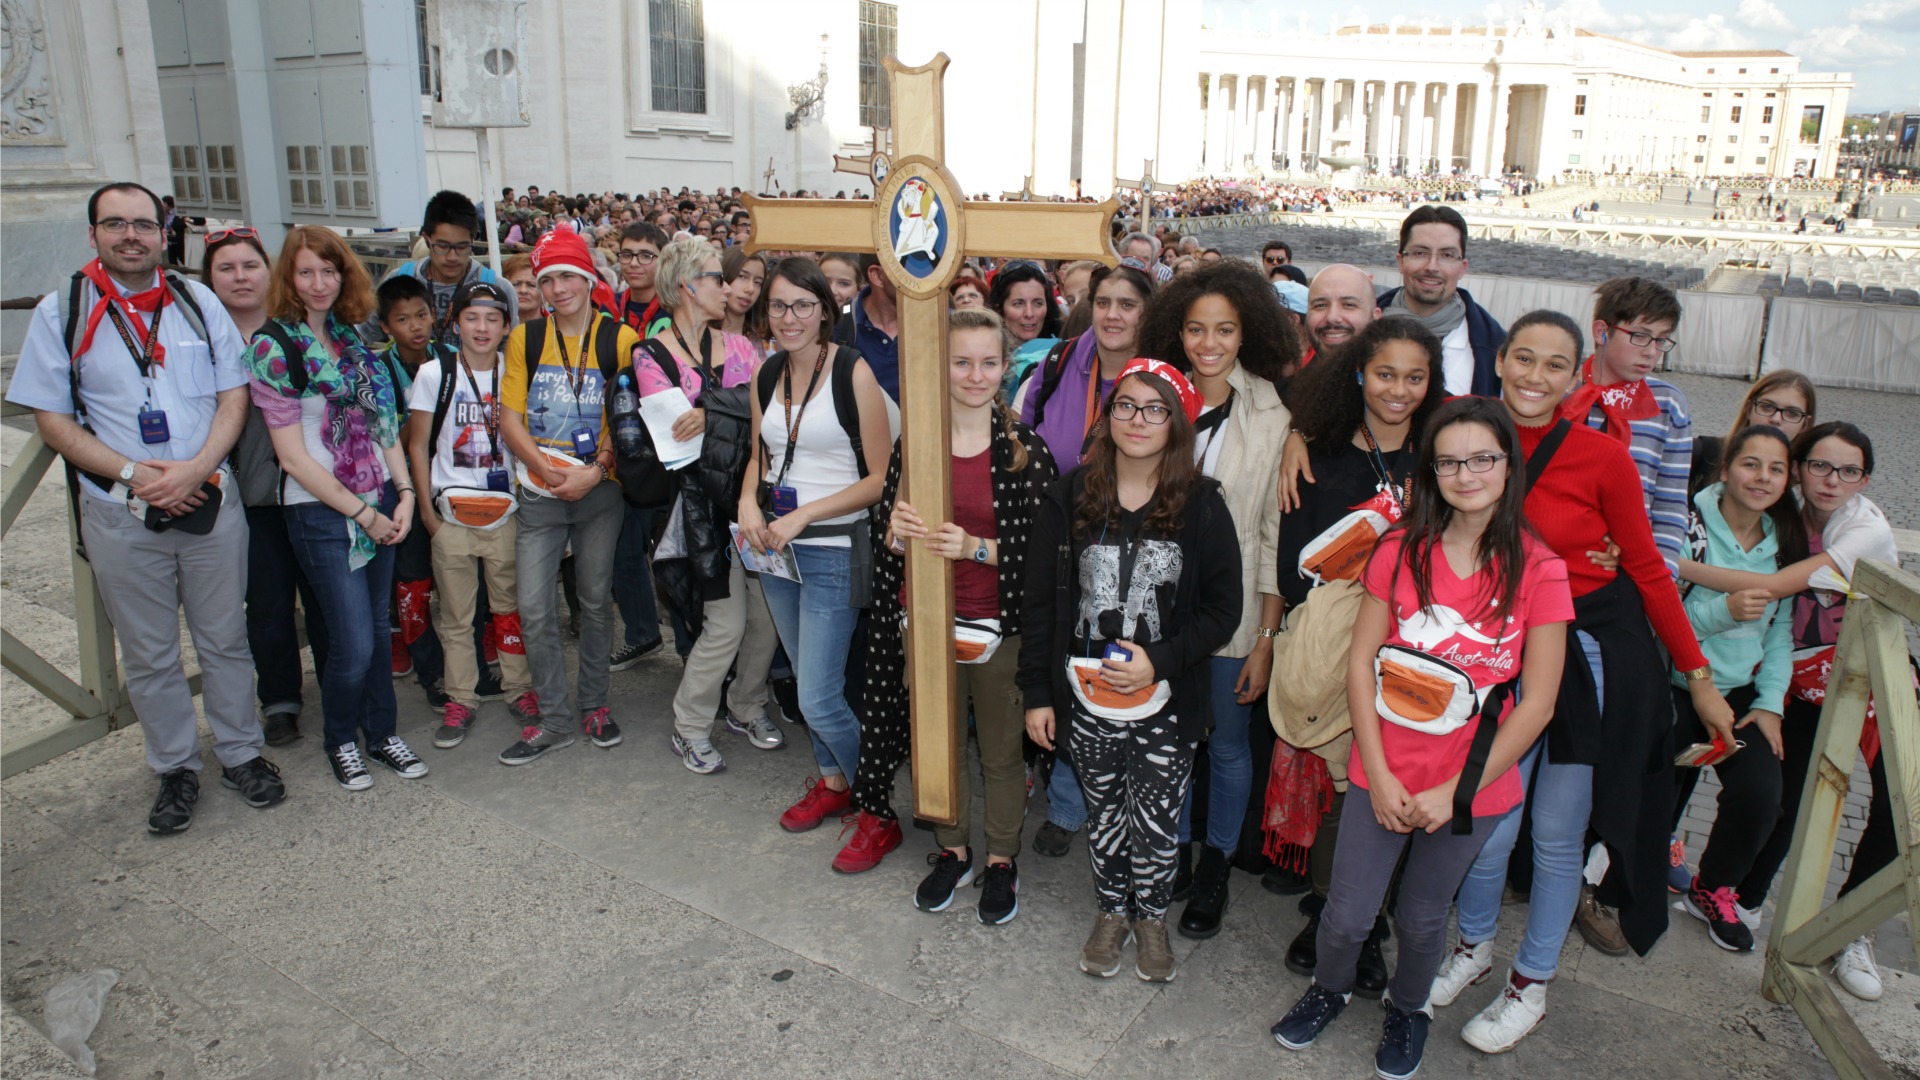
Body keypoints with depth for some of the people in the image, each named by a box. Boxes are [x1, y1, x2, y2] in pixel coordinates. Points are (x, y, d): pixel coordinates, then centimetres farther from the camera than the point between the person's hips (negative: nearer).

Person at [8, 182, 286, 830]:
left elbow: (234, 396, 3)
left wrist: (194, 468, -13)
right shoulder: (60, 312, 0)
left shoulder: (197, 302, 5)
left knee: (225, 639, 11)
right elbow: (53, 421, -2)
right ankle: (175, 769, 25)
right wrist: (132, 473, -16)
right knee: (149, 656, 10)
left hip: (210, 502, 1)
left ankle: (241, 753, 26)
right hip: (121, 515, -1)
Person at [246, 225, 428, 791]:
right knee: (353, 645, -3)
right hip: (322, 511, -5)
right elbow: (293, 454, -13)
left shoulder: (352, 335, 8)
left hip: (379, 503, 6)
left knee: (378, 627, 14)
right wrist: (362, 512, -12)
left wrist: (404, 491, -1)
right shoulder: (274, 346, -10)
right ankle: (341, 740, 22)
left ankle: (382, 732, 30)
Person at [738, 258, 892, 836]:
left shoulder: (852, 371, -13)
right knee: (807, 677, 19)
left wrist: (803, 516, -17)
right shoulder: (767, 373, 6)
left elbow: (881, 477, -13)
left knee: (819, 699, -7)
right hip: (774, 546, 7)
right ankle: (833, 782, 39)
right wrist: (749, 502, -2)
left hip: (834, 548, -6)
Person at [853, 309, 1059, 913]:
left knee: (1002, 750, 10)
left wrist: (975, 548, -22)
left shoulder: (1026, 450, -8)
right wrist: (898, 530, -16)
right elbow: (886, 536, 7)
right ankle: (953, 851, 39)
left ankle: (1002, 860, 32)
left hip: (997, 625, -3)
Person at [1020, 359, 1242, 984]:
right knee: (1105, 812, 16)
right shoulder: (1071, 497, -3)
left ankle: (1152, 917, 34)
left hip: (1166, 703, -1)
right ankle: (1111, 911, 39)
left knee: (1156, 821, 7)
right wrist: (1037, 694, 0)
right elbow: (1040, 601, 1)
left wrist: (1159, 661, -17)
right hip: (1086, 699, 2)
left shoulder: (1201, 505, -7)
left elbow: (1222, 610, -4)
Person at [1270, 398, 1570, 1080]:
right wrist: (1379, 775, -9)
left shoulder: (1538, 571, -11)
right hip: (1383, 776, 1)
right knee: (1347, 914, 10)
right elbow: (1361, 661, -5)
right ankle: (1330, 988, 42)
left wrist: (1452, 792, -10)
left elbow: (1536, 703, -9)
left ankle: (1408, 1009, 48)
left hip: (1470, 787, 0)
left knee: (1422, 919, 18)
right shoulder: (1401, 549, -8)